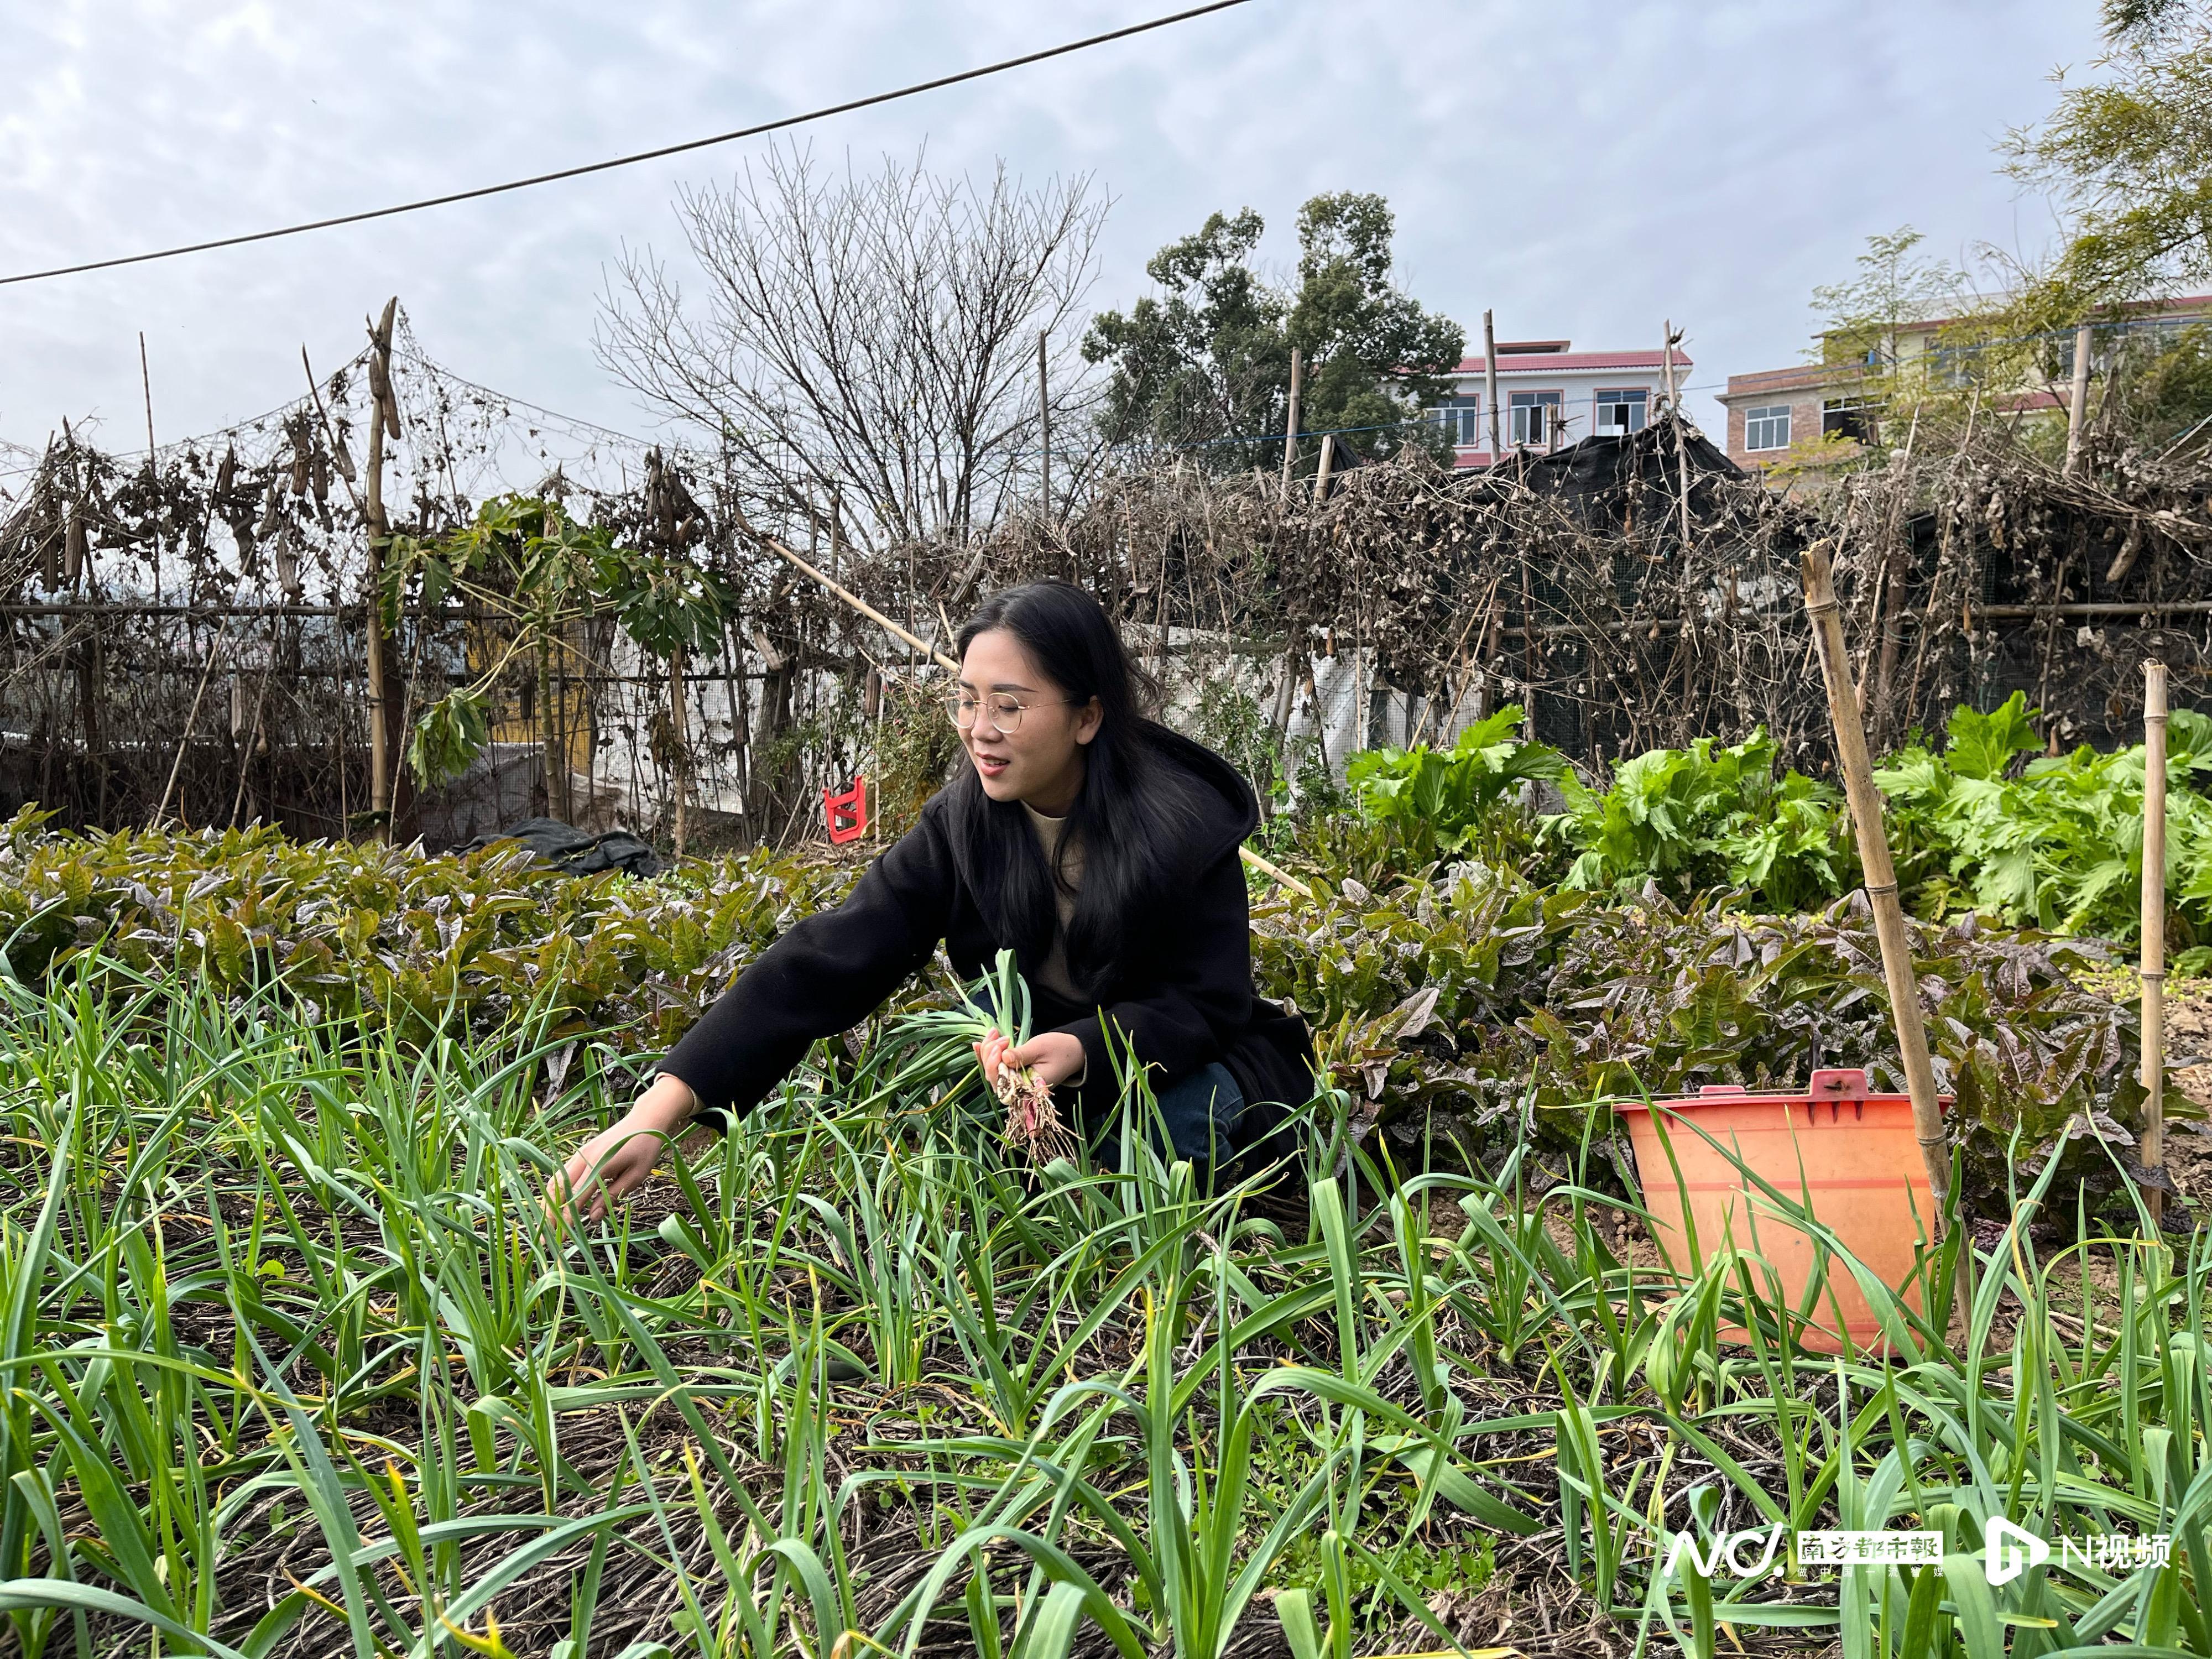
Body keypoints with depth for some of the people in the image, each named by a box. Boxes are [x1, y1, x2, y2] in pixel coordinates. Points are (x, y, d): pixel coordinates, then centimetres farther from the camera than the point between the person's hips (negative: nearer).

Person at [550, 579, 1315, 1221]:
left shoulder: (1186, 823, -25)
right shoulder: (963, 825, -17)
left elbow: (1208, 1002, -17)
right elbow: (822, 962, -26)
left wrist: (1086, 1047, -38)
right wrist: (657, 1114, -35)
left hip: (1186, 1066, -3)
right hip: (1046, 1062, 3)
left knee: (1176, 1122, -34)